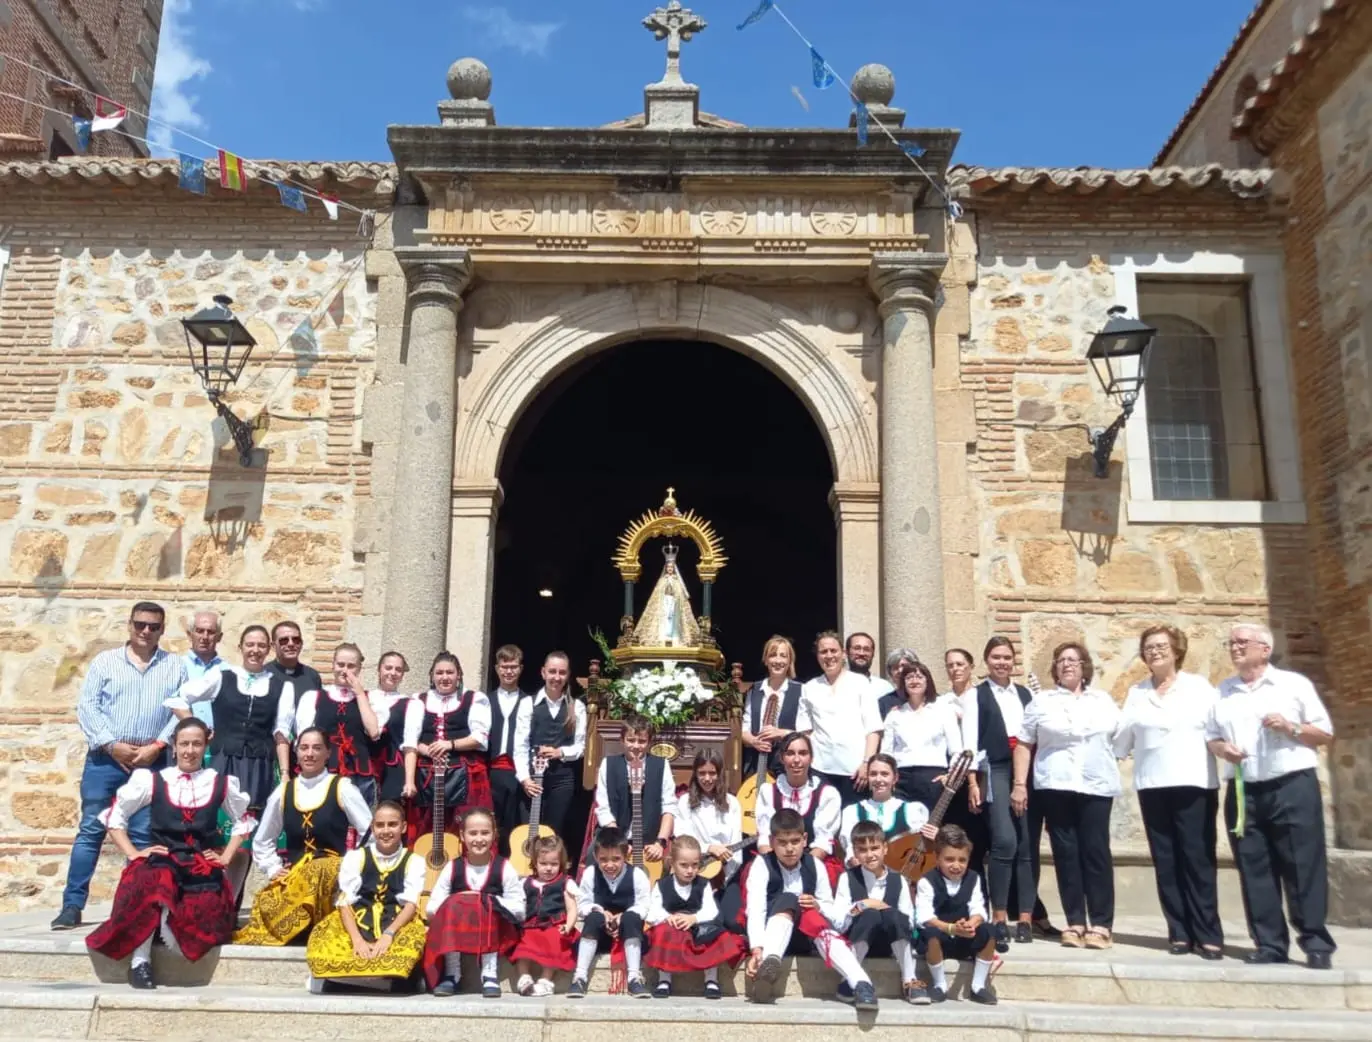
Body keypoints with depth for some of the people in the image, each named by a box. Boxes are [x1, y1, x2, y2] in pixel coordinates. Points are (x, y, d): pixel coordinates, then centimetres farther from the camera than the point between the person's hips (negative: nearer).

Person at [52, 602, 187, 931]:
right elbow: (87, 706, 0)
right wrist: (111, 744, -11)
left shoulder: (175, 666, 9)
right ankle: (72, 906, 5)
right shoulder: (105, 661, 8)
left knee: (143, 836, 2)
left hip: (152, 762, 0)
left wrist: (157, 746, -10)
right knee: (91, 830, 0)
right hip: (105, 758, 0)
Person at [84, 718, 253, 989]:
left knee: (200, 928, -26)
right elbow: (114, 815, 13)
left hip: (203, 872, 1)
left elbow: (244, 821, 23)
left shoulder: (221, 783, 12)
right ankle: (140, 958, -22)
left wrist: (226, 857, 11)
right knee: (154, 882, -39)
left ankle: (163, 922, 9)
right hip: (160, 865, -1)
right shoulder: (152, 780, 9)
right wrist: (133, 854, 3)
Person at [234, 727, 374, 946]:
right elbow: (262, 840, 24)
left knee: (317, 872, -37)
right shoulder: (284, 791, 10)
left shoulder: (342, 788, -2)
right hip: (292, 874, 3)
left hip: (333, 873, -3)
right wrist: (273, 869, 11)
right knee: (267, 903, -28)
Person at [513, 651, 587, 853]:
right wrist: (525, 778, -13)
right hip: (533, 777, 0)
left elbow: (580, 746, 6)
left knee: (554, 833, 3)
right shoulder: (529, 704, 1)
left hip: (563, 777, 1)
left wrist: (560, 752, -12)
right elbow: (520, 745, -3)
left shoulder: (577, 707, 5)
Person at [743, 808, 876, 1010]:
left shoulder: (815, 866, -1)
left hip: (804, 937, 2)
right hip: (772, 935, -2)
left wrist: (818, 907, -19)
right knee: (787, 899, -29)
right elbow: (756, 909, -24)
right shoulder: (762, 864, -11)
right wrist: (757, 949, -40)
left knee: (813, 917, -31)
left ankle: (861, 984, -48)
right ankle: (769, 963, -56)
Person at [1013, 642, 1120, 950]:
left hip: (1097, 786, 0)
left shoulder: (1103, 700, 13)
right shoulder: (1042, 702, 9)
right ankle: (1075, 923, 7)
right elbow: (1024, 745, 6)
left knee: (1096, 852, -3)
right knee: (1066, 853, 1)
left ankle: (1101, 924, 3)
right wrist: (1019, 784, -1)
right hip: (1055, 786, 0)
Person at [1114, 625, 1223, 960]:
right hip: (1152, 786, 2)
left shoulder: (1199, 686, 7)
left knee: (1198, 858, -3)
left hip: (1194, 784, -2)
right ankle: (1180, 932, 9)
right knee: (1166, 861, 4)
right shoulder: (1136, 693, 12)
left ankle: (1208, 935, 2)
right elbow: (1122, 737, 5)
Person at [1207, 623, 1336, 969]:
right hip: (1243, 792, 4)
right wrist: (1221, 748, -5)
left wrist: (1291, 728, -13)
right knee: (1255, 870, 4)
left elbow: (1326, 734, 4)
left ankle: (1316, 943, 5)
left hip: (1293, 787, -3)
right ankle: (1270, 944, 10)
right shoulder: (1223, 691, 14)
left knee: (1304, 866, -3)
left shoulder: (1294, 684, 4)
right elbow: (1211, 737, 16)